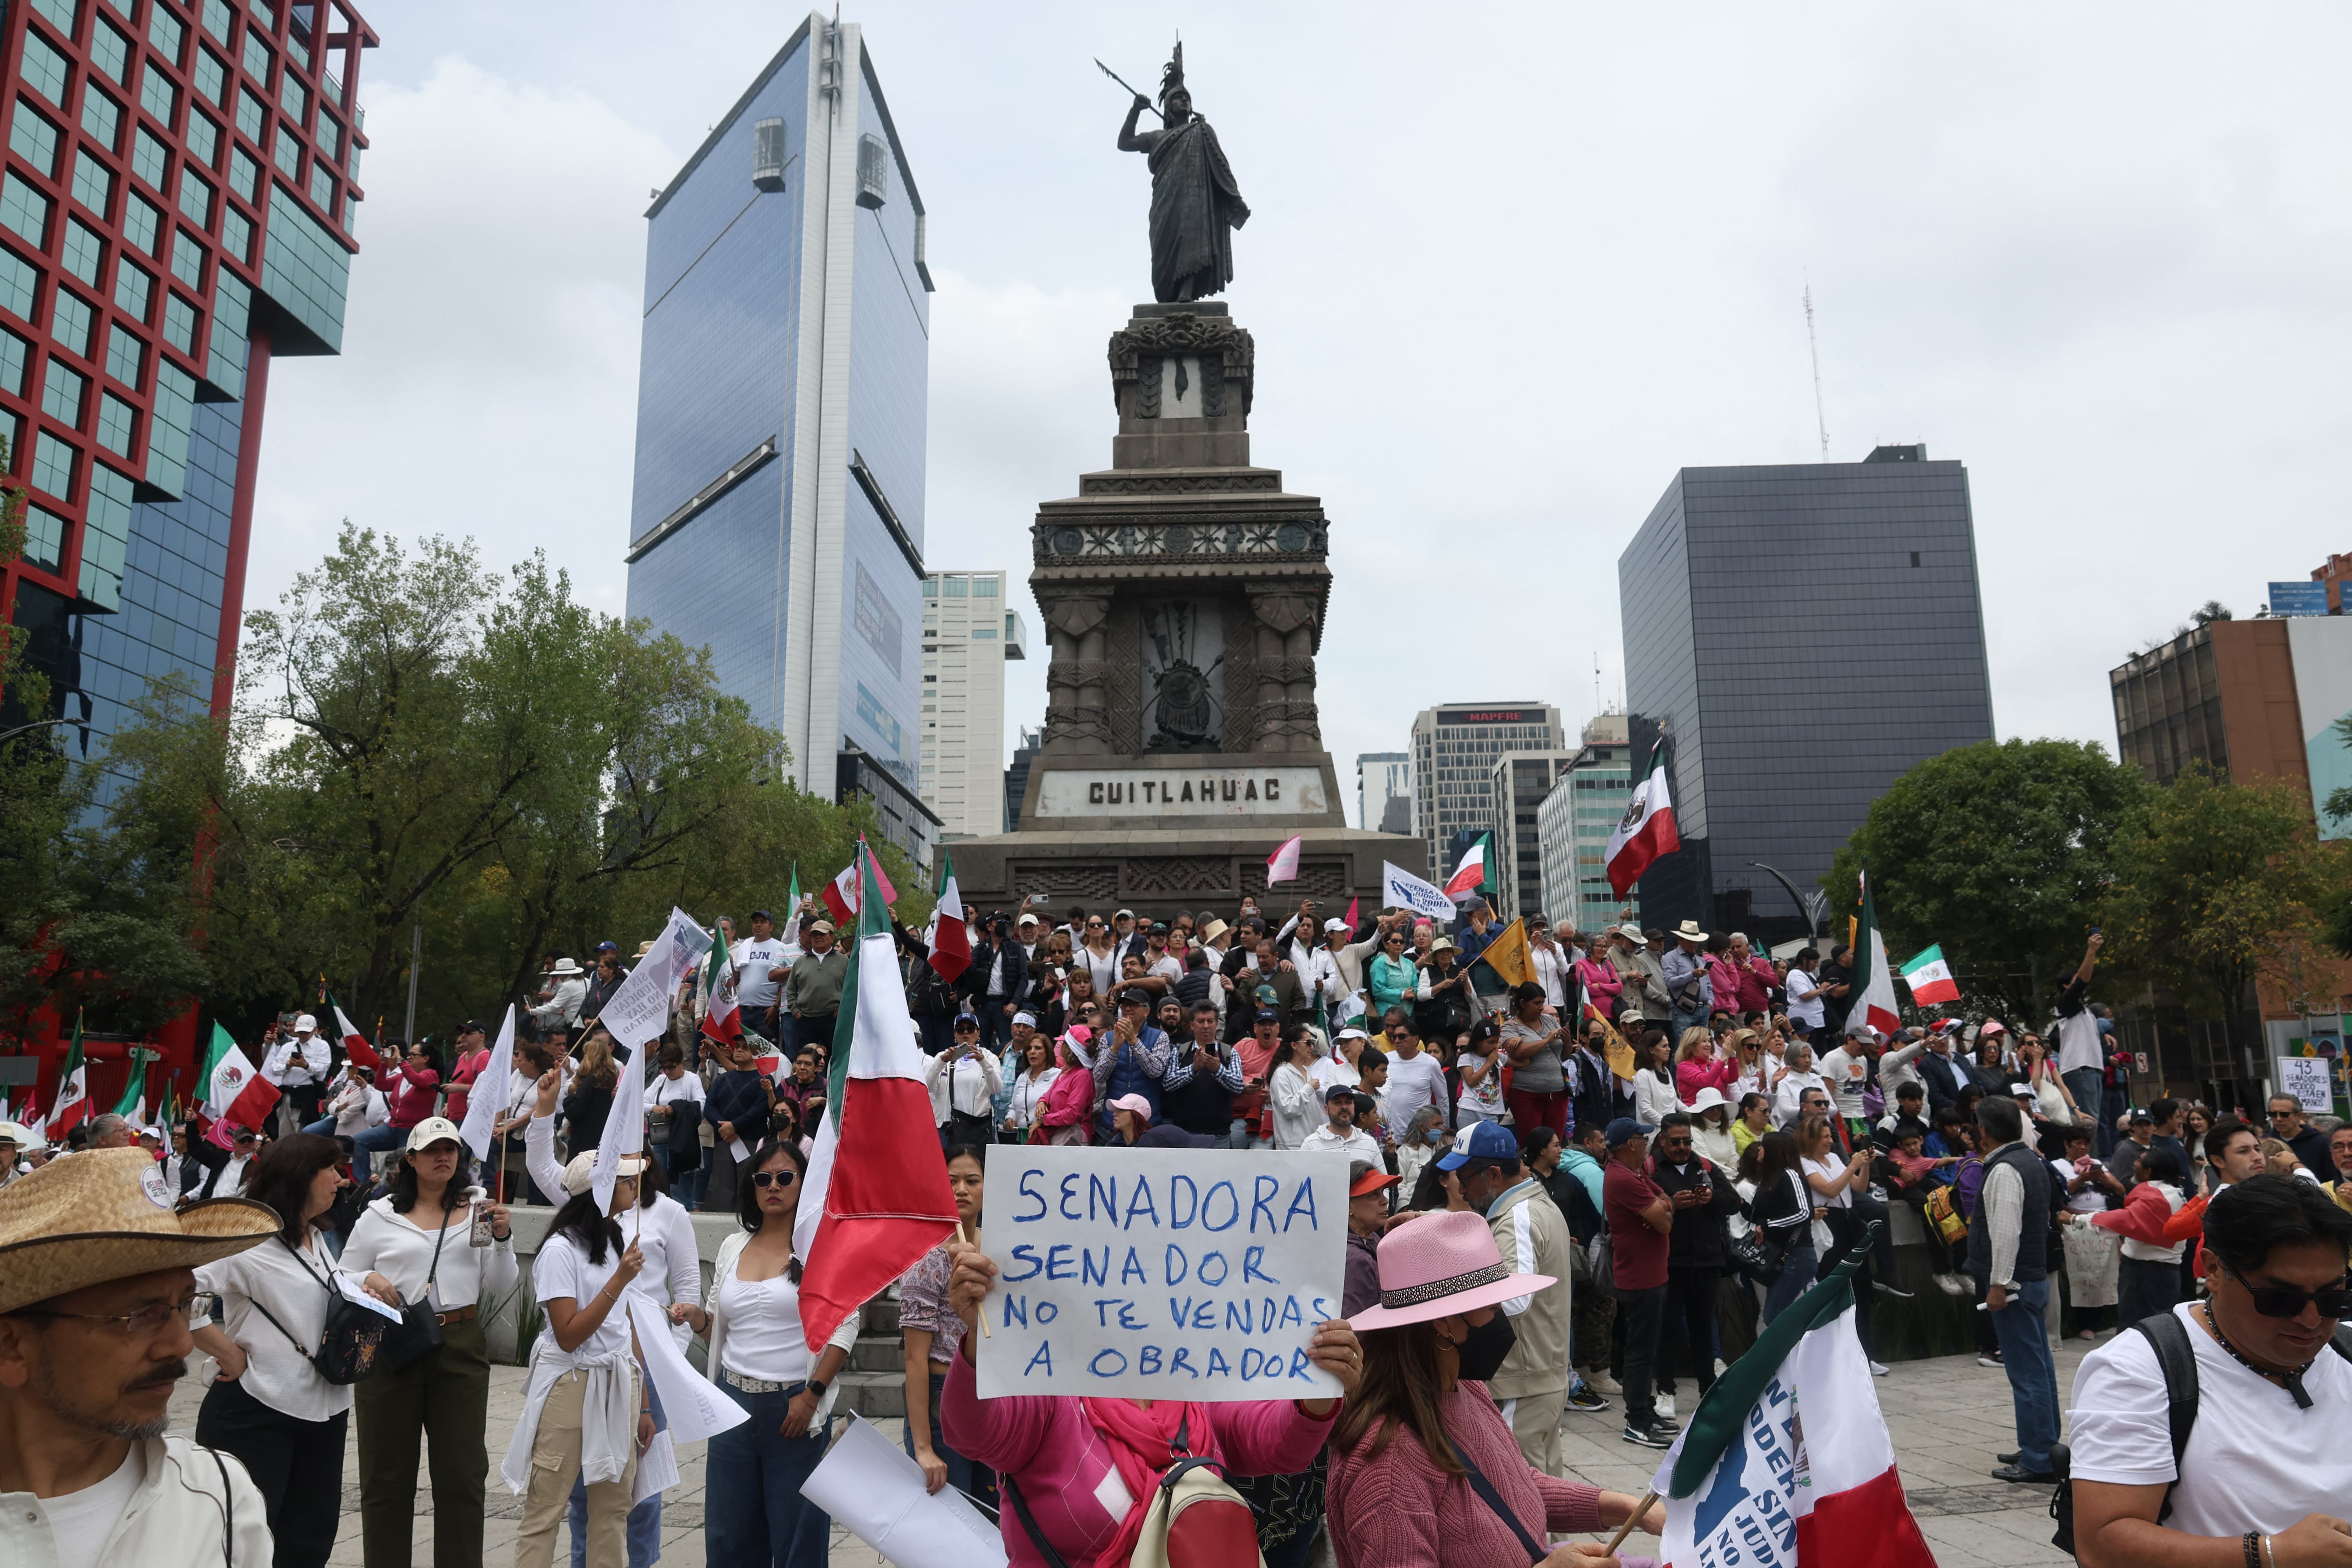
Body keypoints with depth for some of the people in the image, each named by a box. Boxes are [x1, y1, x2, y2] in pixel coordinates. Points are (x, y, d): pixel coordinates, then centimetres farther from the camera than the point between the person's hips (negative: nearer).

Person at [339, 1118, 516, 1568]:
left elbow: (499, 1287, 8)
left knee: (463, 1471, 5)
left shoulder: (478, 1212, 8)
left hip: (460, 1349, 1)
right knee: (387, 1472, 9)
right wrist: (368, 1279, -13)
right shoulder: (379, 1216, 5)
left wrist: (503, 1239, -9)